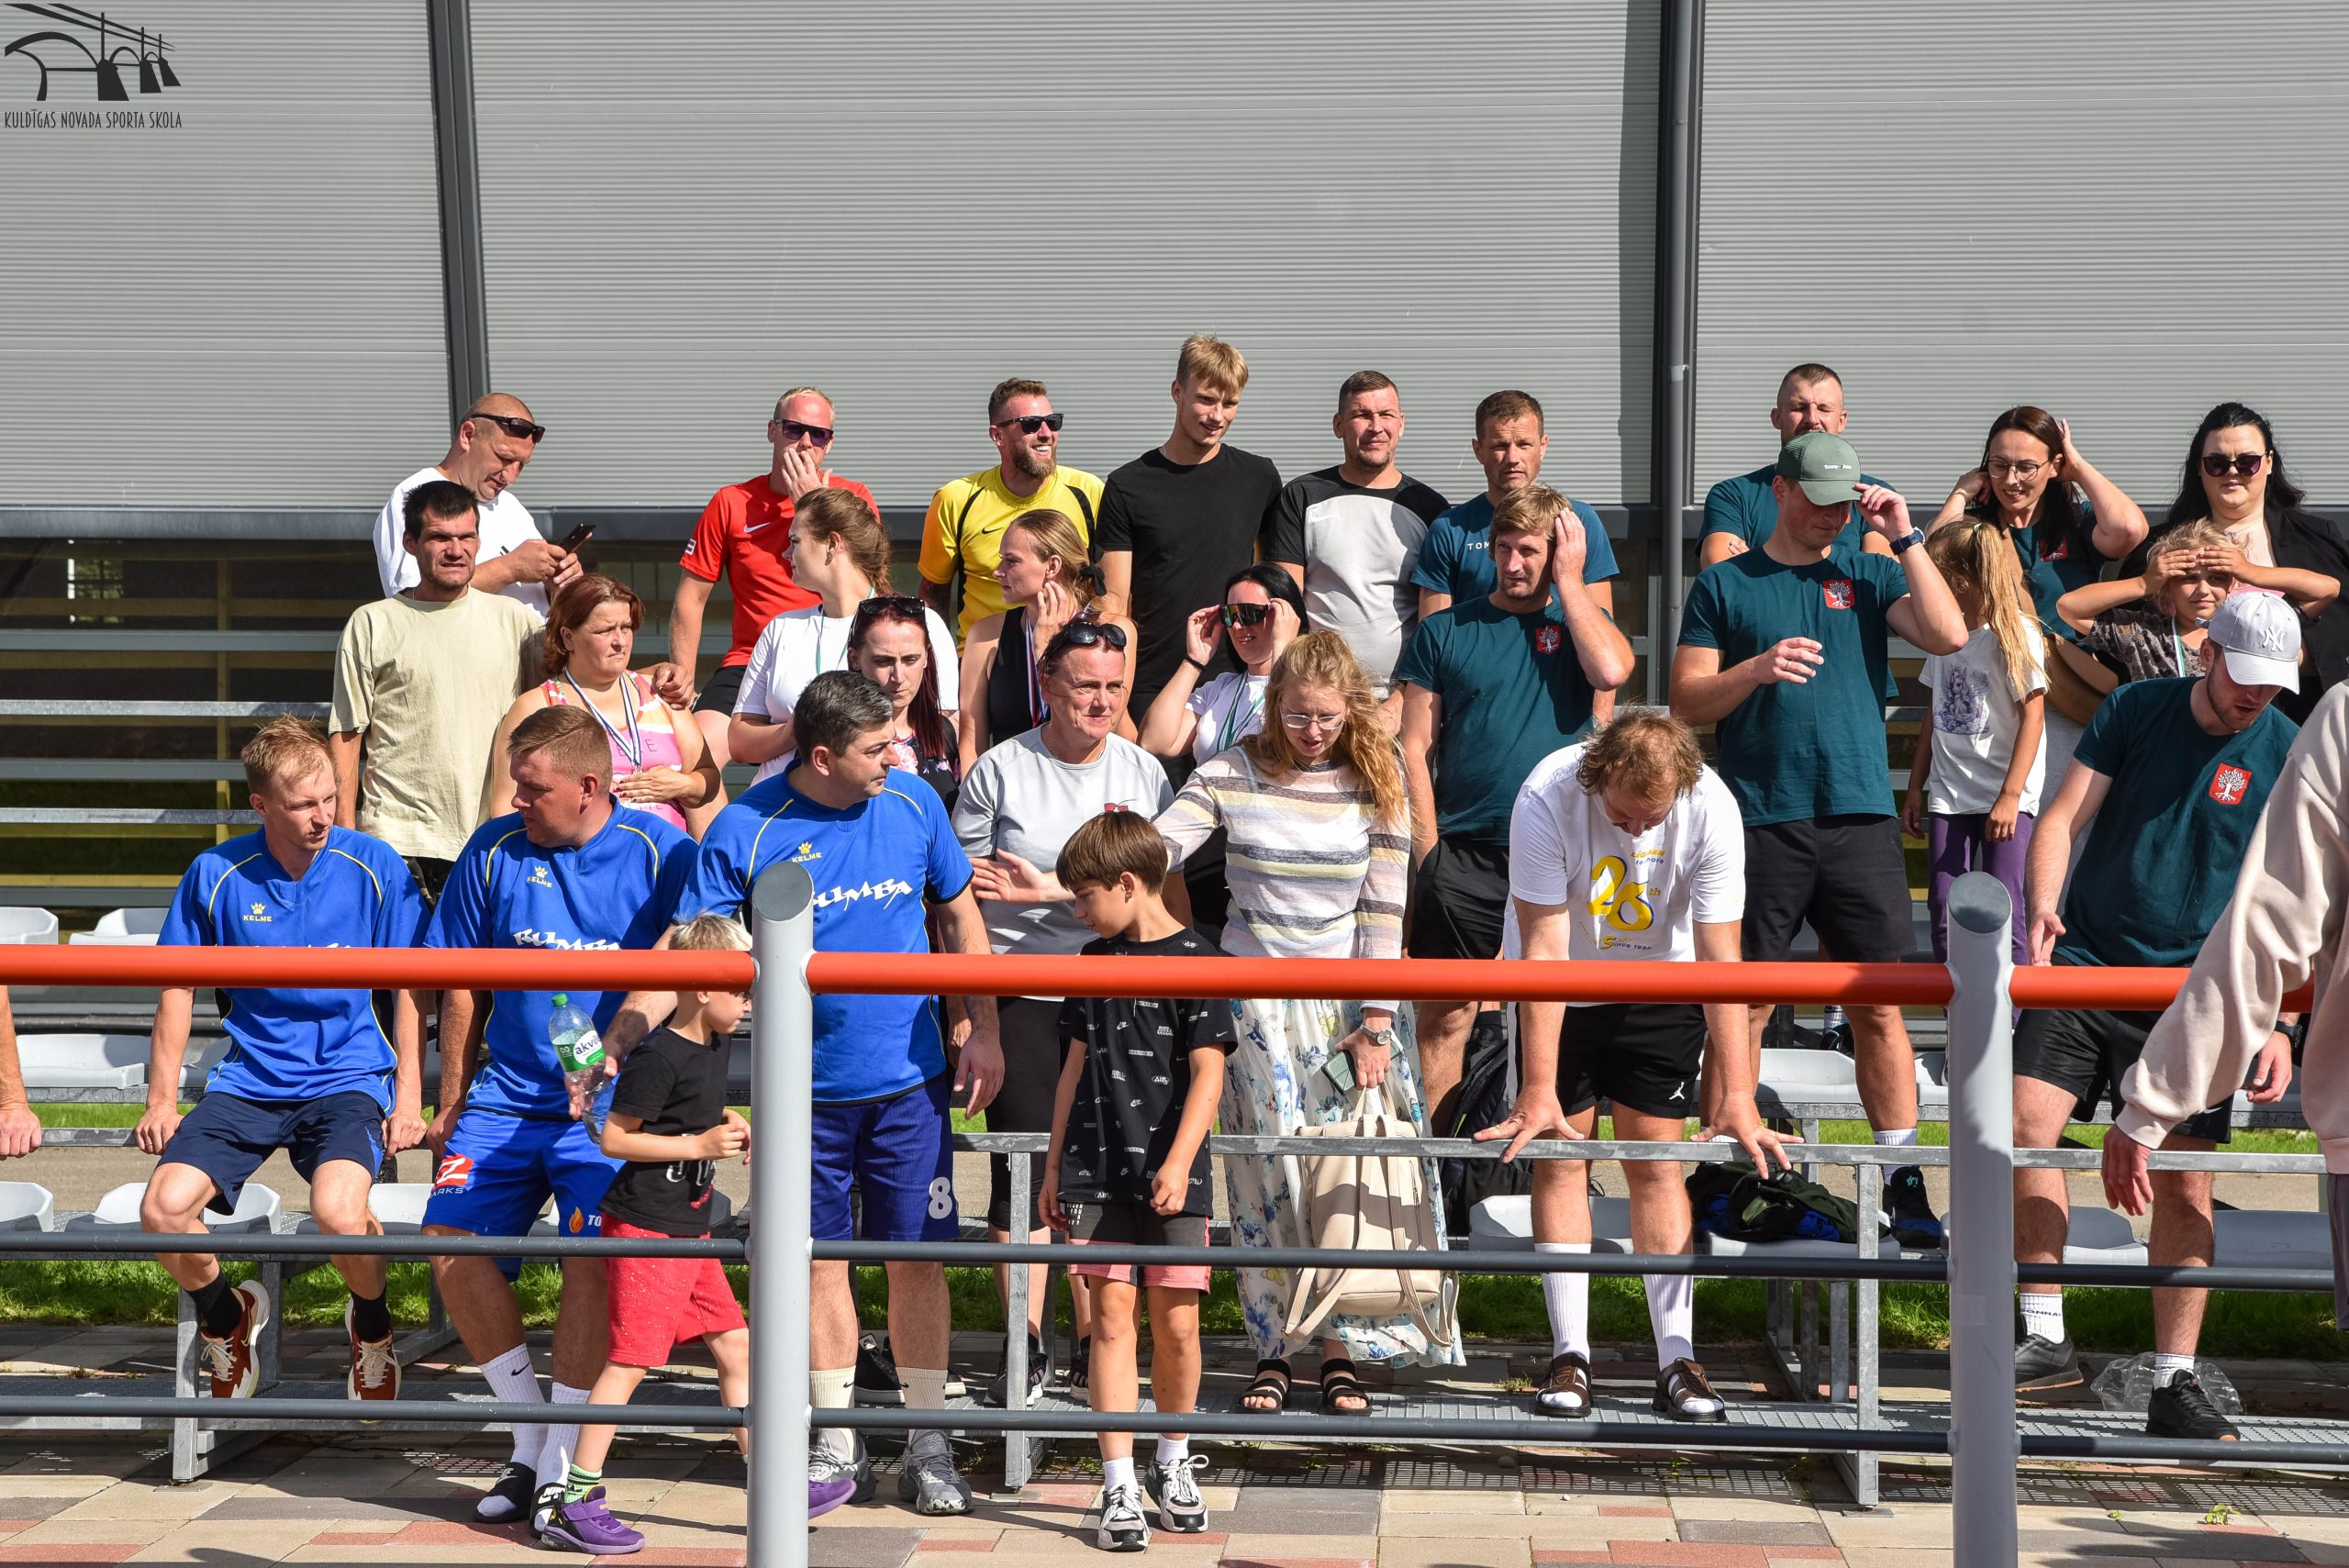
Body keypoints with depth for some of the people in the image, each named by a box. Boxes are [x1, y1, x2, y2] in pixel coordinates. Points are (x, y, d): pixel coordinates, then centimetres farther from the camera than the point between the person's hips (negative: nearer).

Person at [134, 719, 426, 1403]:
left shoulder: (373, 866, -6)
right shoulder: (216, 873, -3)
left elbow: (409, 987, 2)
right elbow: (179, 986, 8)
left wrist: (408, 1100, -3)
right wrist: (162, 1101, 7)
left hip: (347, 1076, -2)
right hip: (249, 1081, 2)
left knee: (337, 1210, -31)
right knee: (162, 1211, -19)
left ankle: (372, 1324, 4)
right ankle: (226, 1316, 15)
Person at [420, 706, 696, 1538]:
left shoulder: (660, 852, -5)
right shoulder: (494, 849, 4)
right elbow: (463, 986, 11)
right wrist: (452, 1103, 13)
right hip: (508, 1094, 4)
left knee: (592, 1251, -22)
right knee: (450, 1238, -10)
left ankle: (563, 1464, -10)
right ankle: (529, 1434, 7)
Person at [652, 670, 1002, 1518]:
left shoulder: (913, 803, -2)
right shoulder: (745, 830, -10)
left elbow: (959, 914, 10)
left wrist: (984, 1032, 6)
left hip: (910, 1077, 1)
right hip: (807, 1087, -1)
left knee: (917, 1254, 3)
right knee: (823, 1258, 7)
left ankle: (928, 1446, 16)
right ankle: (837, 1446, 21)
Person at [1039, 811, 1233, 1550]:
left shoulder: (1195, 961, -6)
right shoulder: (1096, 960, 11)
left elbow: (1207, 1073, -11)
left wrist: (1177, 1164, -20)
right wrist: (1054, 1167, 18)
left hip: (1171, 1178, -4)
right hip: (1097, 1171, 4)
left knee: (1176, 1324, 1)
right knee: (1111, 1317, -1)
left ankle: (1172, 1464, 23)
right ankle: (1119, 1485, 1)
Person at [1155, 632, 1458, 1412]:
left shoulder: (1376, 781, -2)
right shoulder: (1232, 775, -3)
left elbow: (1383, 909, -3)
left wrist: (1375, 1025, -6)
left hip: (1347, 1003, 0)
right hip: (1257, 1004, 0)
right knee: (1266, 1176, -1)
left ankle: (1341, 1350, 9)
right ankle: (1273, 1348, 9)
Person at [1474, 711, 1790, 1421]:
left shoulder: (1712, 808, -27)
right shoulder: (1547, 799, -31)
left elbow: (1721, 960, -24)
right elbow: (1543, 951, -28)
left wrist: (1737, 1095, -27)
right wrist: (1537, 1090, -30)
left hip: (1663, 987, 0)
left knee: (1656, 1164, -4)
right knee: (1561, 1157, -4)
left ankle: (1677, 1359, -2)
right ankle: (1570, 1355, 0)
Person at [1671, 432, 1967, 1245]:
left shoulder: (1870, 576, 12)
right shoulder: (1725, 584, 8)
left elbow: (1949, 635, -4)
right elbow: (1686, 699, 4)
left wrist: (1906, 537, -4)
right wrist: (1758, 669, -12)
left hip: (1860, 818, 1)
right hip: (1759, 820, -1)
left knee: (1880, 1005, 1)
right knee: (1745, 1004, 2)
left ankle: (1904, 1182, 5)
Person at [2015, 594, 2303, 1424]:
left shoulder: (2289, 755, 0)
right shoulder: (2136, 709, 2)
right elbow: (2063, 818, 1)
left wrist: (2277, 1024, -6)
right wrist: (2043, 905, -18)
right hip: (2087, 961, 1)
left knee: (2186, 1184, -3)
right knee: (2026, 1123, -15)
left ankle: (2174, 1385, 7)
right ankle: (2045, 1338, -3)